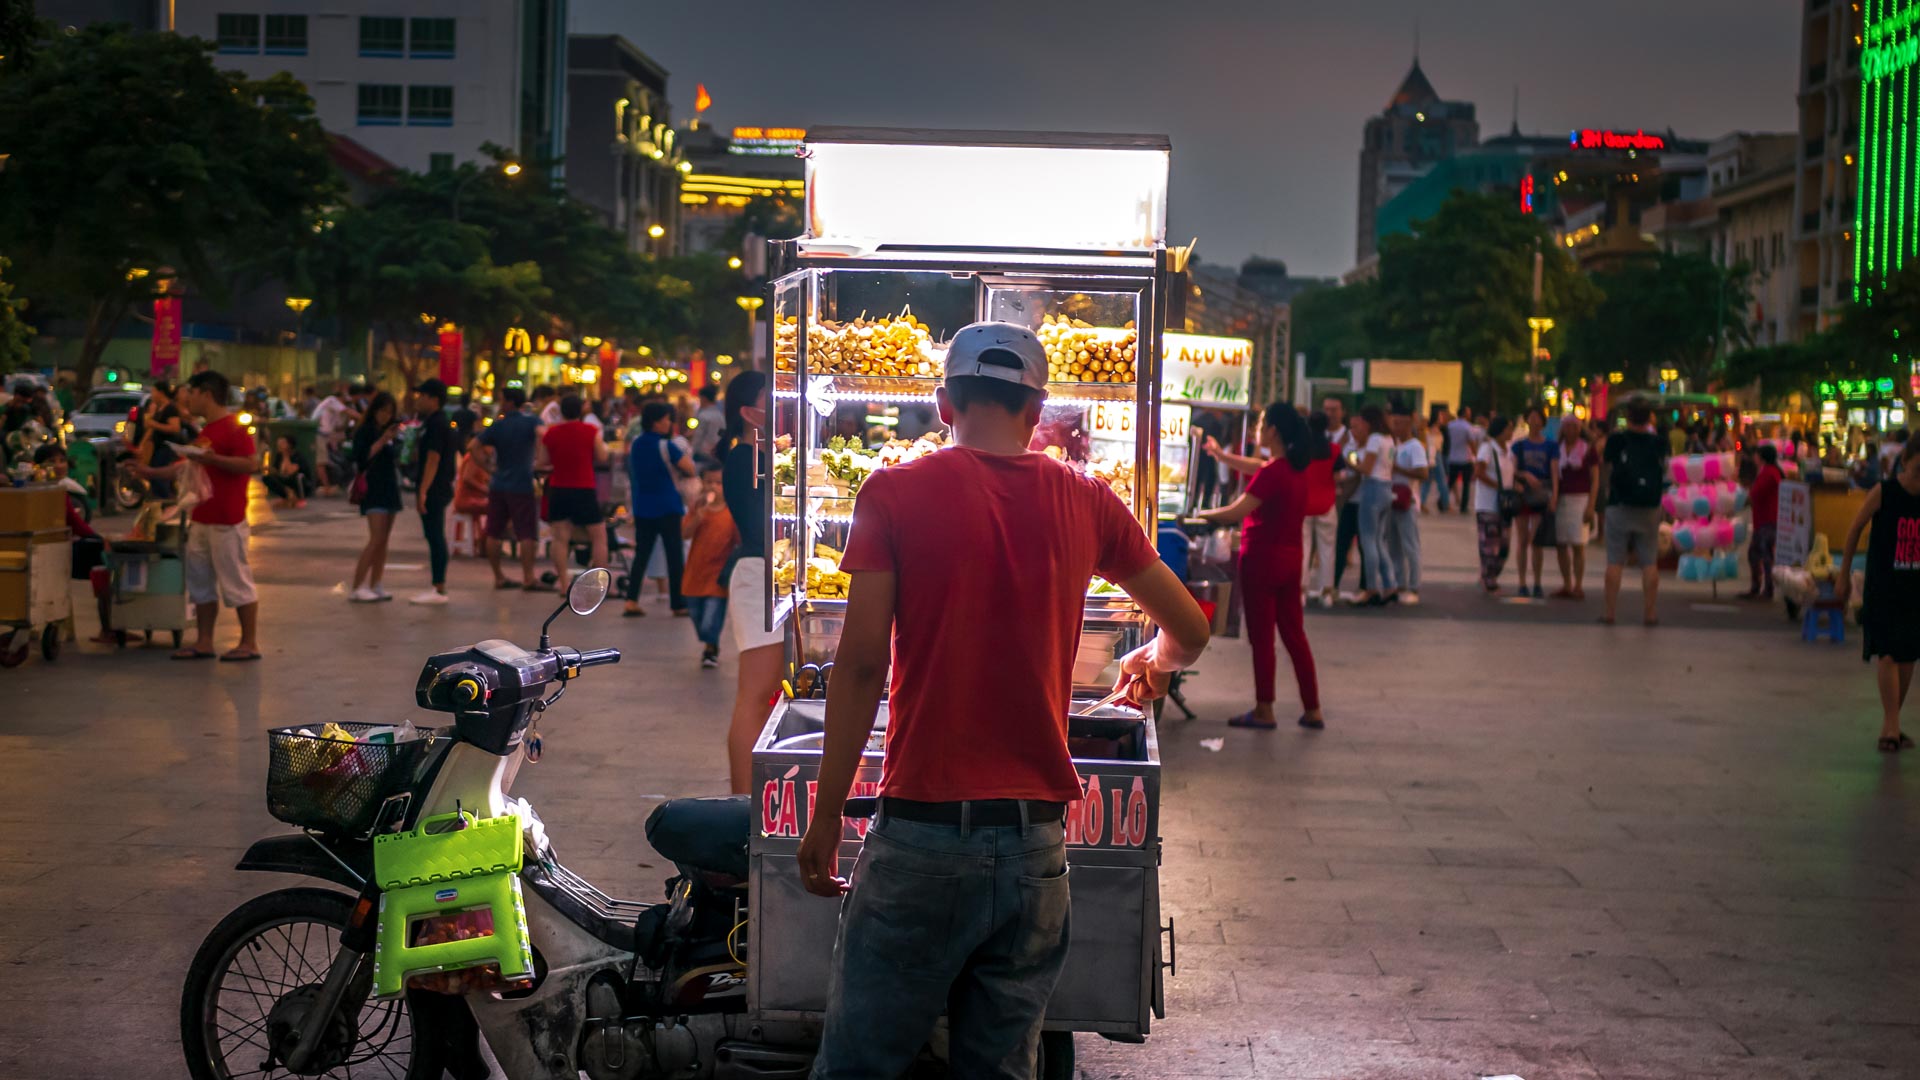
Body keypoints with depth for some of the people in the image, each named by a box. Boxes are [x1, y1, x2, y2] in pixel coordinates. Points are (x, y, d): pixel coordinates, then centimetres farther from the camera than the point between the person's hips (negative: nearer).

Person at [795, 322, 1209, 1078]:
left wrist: (825, 816, 1)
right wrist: (1150, 663, 39)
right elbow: (1190, 632, 16)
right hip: (1036, 838, 3)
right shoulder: (1086, 503, 7)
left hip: (923, 831, -3)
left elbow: (861, 663, -6)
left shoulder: (894, 493, -2)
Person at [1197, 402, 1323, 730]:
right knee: (1294, 634, 13)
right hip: (1291, 558, 8)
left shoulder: (1271, 474, -20)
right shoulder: (1297, 467, 6)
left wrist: (1203, 515, -6)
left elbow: (1234, 512, -22)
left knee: (1261, 637, 2)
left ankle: (1264, 710, 9)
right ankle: (1312, 710, 15)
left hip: (1262, 558, -8)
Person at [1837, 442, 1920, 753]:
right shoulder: (1883, 492, -10)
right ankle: (1891, 726, -10)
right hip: (1882, 587, -4)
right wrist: (1844, 575, 6)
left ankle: (1891, 726, 20)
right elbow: (1855, 529, 1)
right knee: (1887, 654, -11)